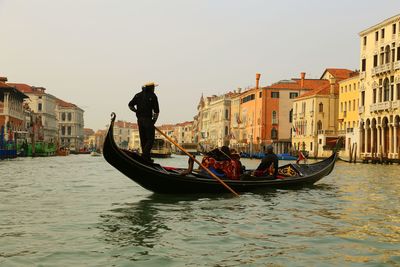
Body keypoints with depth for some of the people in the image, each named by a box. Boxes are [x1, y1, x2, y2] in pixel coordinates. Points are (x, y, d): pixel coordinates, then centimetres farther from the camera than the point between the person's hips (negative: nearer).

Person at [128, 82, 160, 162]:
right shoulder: (152, 96, -5)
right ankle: (145, 155, -17)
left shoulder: (138, 95, 11)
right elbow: (156, 110, -5)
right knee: (150, 139, -3)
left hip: (140, 120, 6)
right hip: (148, 119, -6)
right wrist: (154, 121, 4)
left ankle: (146, 157, 12)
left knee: (143, 139, 10)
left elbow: (130, 105, 15)